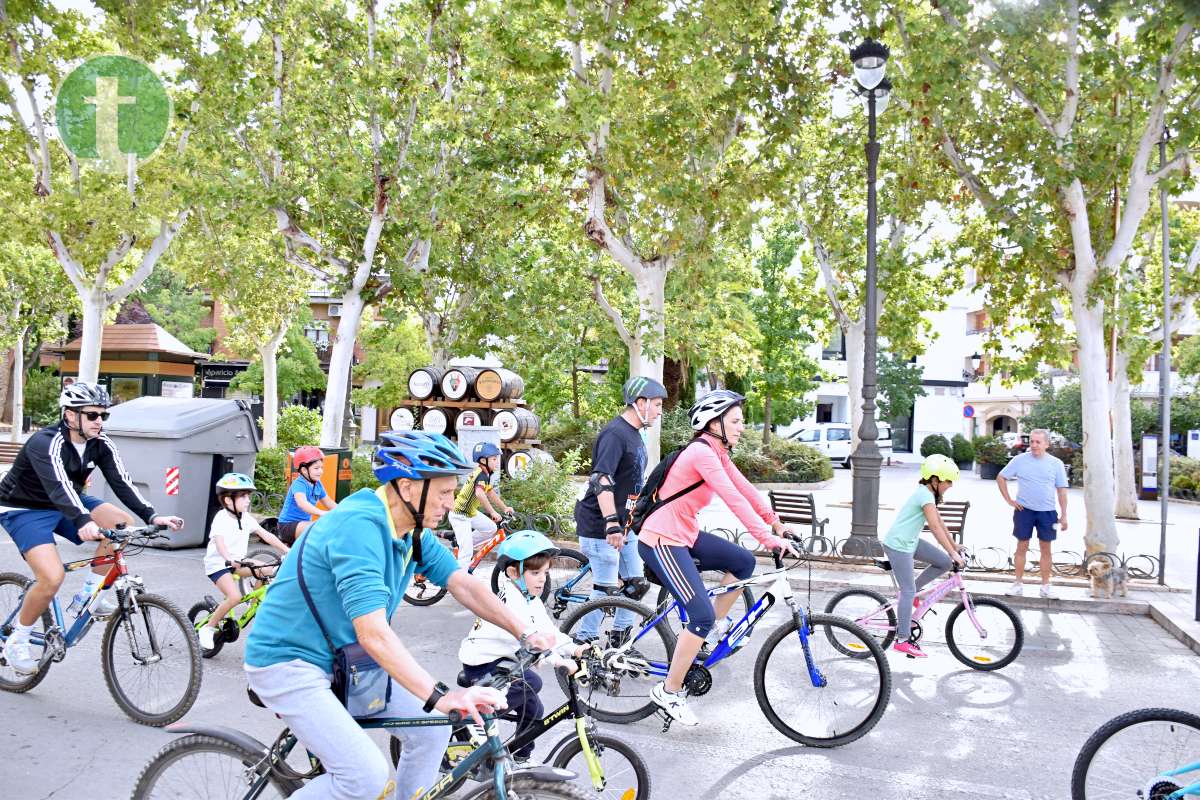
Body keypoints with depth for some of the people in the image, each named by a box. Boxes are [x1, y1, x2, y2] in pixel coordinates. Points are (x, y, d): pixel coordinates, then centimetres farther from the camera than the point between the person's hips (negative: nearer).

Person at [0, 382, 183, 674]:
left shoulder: (101, 444, -10)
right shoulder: (46, 443, -29)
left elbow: (121, 482, -18)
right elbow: (58, 486, -45)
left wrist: (151, 516, -32)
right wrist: (83, 522, -62)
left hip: (66, 504, 6)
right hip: (24, 510, -6)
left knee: (122, 523, -17)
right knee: (52, 576, -24)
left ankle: (89, 596, -4)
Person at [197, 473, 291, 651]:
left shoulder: (246, 518, 2)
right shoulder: (221, 519, -19)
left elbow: (266, 535, -1)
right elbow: (220, 543, -34)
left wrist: (286, 550, -11)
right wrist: (230, 560, -53)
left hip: (238, 561, 7)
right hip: (218, 563, -7)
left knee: (268, 570, -12)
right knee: (235, 597, -26)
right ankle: (208, 627, -6)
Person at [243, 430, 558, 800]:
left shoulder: (414, 531, -2)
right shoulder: (360, 526, -30)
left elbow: (463, 584, -4)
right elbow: (374, 634, -37)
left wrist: (525, 632, -16)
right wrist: (440, 696, -42)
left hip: (342, 659, 9)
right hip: (288, 662, -9)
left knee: (432, 732, 2)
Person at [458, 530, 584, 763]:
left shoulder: (530, 599, 8)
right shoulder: (509, 599, -24)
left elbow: (548, 631, 1)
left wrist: (573, 648, -15)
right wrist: (557, 660, -47)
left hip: (501, 659, 10)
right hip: (482, 664, -10)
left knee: (532, 709, 12)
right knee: (531, 682, -28)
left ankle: (522, 758, 30)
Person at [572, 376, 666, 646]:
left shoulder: (636, 434, 12)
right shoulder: (615, 434, -19)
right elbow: (601, 481, -30)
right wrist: (611, 523, -37)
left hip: (623, 524, 10)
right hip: (600, 524, -9)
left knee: (637, 583, 11)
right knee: (607, 590, -4)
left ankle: (619, 638, 25)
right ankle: (583, 643, 11)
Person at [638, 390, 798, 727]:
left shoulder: (717, 452, 9)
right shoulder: (701, 452, -21)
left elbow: (745, 489, 11)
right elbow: (733, 498, -28)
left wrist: (776, 522, 8)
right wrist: (767, 537, -31)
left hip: (685, 534, 10)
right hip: (662, 542, -10)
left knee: (744, 562, 7)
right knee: (702, 615, -12)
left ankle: (711, 629, 19)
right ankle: (669, 692, 2)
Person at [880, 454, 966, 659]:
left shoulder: (929, 494, 10)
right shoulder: (925, 495, -20)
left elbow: (940, 523, 16)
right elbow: (935, 528, -25)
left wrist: (955, 546, 16)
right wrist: (953, 553, -24)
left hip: (910, 541, 9)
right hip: (898, 545, -9)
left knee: (944, 562, 4)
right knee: (908, 592, -6)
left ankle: (911, 592, 16)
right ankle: (902, 641, 2)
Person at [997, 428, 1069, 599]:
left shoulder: (1056, 463, 0)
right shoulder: (1020, 460, -2)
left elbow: (1061, 490, 3)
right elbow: (1001, 478, 5)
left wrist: (1064, 515, 0)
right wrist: (1009, 500, -1)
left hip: (1047, 512, 1)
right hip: (1024, 510, -1)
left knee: (1046, 549, 7)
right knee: (1022, 547, 5)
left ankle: (1045, 586, 16)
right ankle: (1018, 583, 12)